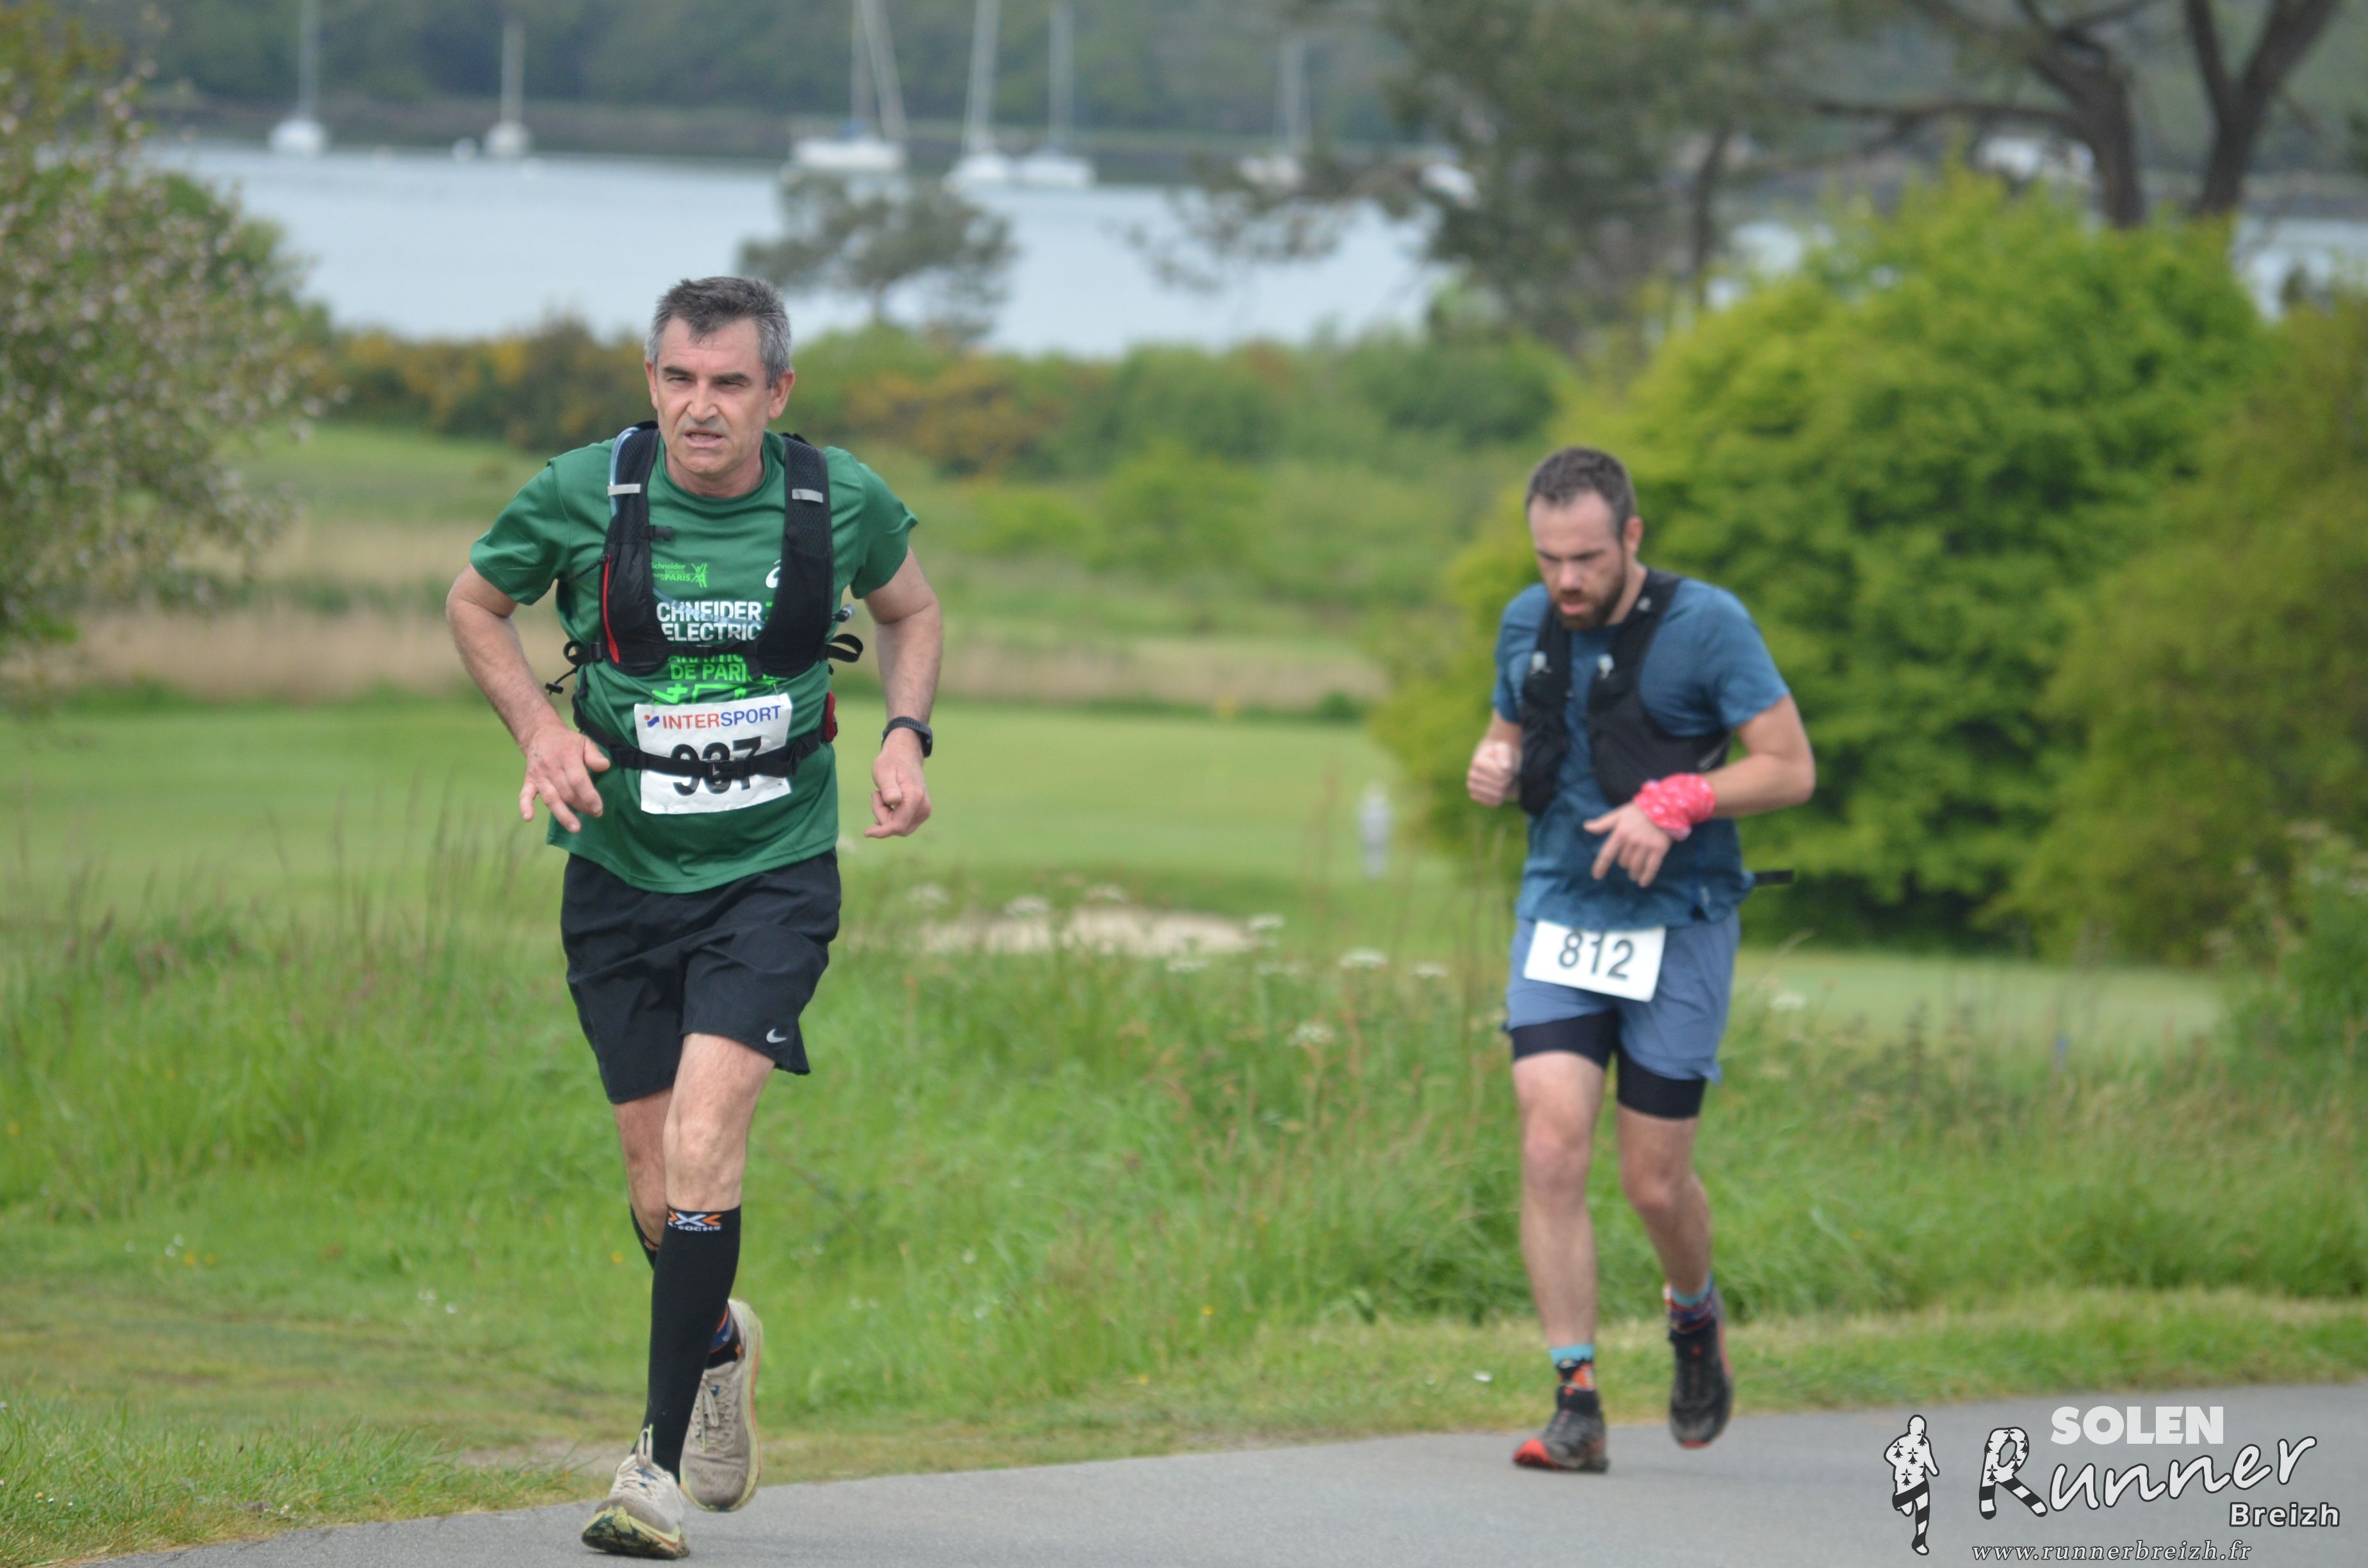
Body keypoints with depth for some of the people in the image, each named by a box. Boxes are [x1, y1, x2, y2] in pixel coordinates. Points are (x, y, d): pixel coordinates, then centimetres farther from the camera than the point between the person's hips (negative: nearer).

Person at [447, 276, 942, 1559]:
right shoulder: (583, 495, -10)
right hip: (622, 874, 2)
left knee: (702, 1145, -20)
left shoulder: (839, 502, -7)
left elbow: (912, 608, 15)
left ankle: (659, 1462, -14)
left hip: (773, 874, -1)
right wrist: (538, 726, -8)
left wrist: (906, 735, -2)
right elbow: (475, 603, 8)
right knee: (658, 1186, 7)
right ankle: (718, 1342, 41)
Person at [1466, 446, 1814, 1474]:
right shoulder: (1526, 625, 5)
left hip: (1678, 926, -3)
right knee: (1551, 1149, -15)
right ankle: (1576, 1406, -12)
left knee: (1654, 1184, 1)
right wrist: (1492, 769, -3)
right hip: (1560, 916, 3)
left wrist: (1676, 803, -24)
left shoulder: (1705, 625, -10)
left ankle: (1695, 1315, 36)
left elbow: (1791, 769, -10)